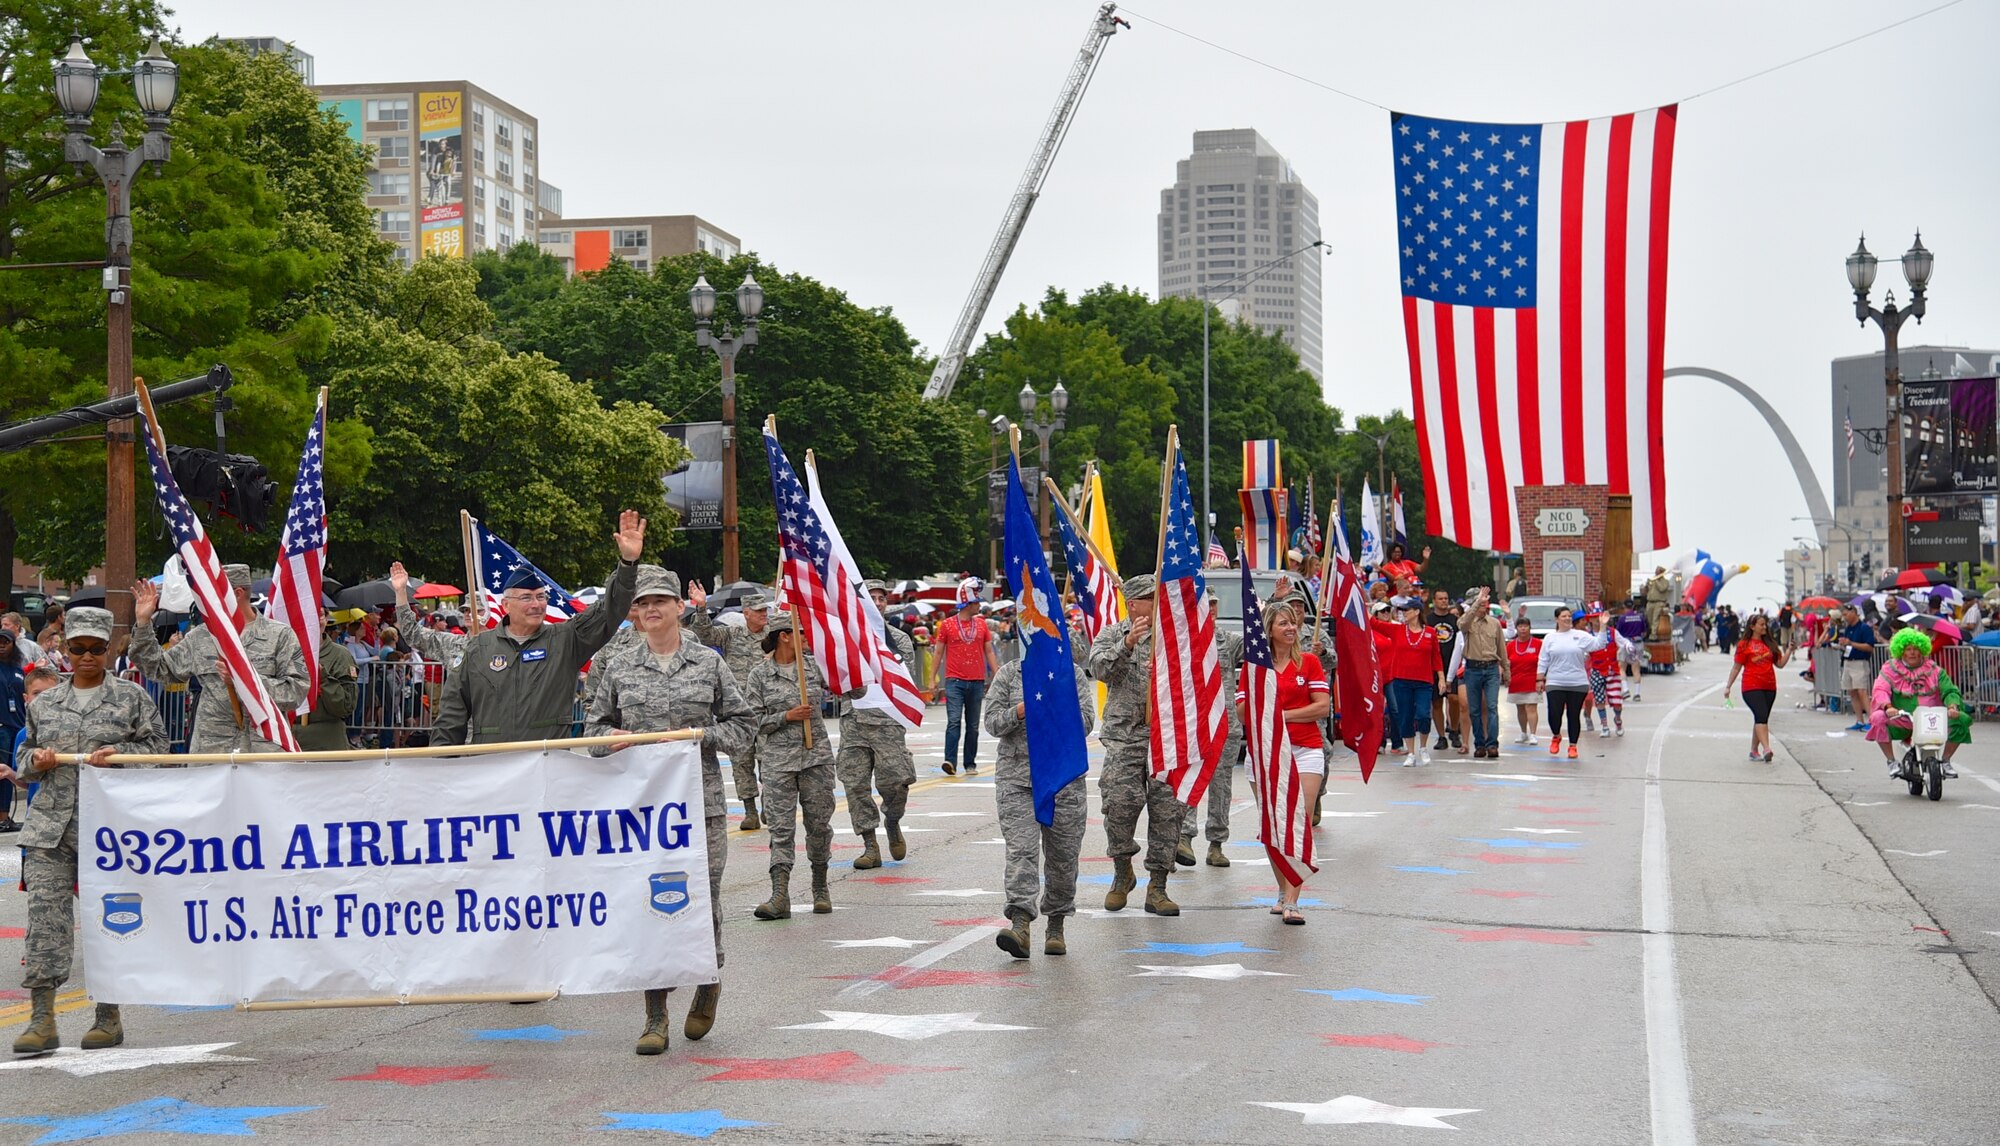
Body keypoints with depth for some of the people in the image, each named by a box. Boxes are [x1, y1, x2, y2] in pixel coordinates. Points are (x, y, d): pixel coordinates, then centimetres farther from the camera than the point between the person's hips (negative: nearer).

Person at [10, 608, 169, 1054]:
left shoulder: (131, 697, 5)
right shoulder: (44, 703, 15)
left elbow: (157, 745, 1)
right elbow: (23, 755, 21)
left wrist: (117, 754, -14)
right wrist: (36, 760, -1)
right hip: (51, 825, 3)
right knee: (46, 912, -8)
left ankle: (109, 1016, 15)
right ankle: (42, 1020, -9)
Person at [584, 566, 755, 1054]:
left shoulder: (708, 662, 4)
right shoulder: (618, 666, 7)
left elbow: (743, 723, 8)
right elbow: (595, 725, 16)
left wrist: (700, 736, -9)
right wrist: (612, 738, -7)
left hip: (701, 799, -1)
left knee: (703, 896, 0)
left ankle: (709, 982, 30)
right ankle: (655, 1017, 4)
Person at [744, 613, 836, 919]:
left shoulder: (814, 666, 7)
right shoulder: (760, 674, -1)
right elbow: (752, 719, -4)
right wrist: (787, 716, -13)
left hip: (817, 755, 3)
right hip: (778, 760, -3)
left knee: (819, 823, 7)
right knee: (781, 826, -6)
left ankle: (820, 888, 21)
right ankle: (780, 896, -11)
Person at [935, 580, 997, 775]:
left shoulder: (981, 624, 10)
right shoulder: (947, 624, 1)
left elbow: (989, 652, 14)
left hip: (977, 682, 4)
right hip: (954, 681, -4)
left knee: (973, 726, 8)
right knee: (954, 721, -15)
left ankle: (970, 764, 15)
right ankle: (950, 761, -20)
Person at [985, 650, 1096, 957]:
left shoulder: (1073, 675, 8)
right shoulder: (1008, 674, 8)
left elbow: (1086, 721, -1)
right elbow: (992, 721, 2)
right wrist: (1019, 712, -16)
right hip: (1016, 777, -1)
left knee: (1062, 855, 6)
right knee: (1020, 850, -15)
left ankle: (1056, 928, 21)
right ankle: (1020, 925, -24)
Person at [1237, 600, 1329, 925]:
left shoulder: (1309, 662, 5)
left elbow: (1323, 706, -1)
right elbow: (1242, 712, 2)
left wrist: (1283, 714, -8)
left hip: (1306, 750, -1)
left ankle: (1291, 902, -15)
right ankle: (1283, 892, 26)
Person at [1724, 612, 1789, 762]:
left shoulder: (1770, 643, 13)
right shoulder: (1744, 645, 0)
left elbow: (1780, 664, 13)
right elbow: (1736, 667, 2)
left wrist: (1788, 651, -2)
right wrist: (1728, 686, 1)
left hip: (1769, 687, 5)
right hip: (1751, 687, -5)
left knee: (1761, 719, 10)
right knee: (1761, 716, -19)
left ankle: (1754, 751, 20)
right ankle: (1766, 749, -29)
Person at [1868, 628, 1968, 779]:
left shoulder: (1933, 670, 9)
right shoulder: (1890, 669, 4)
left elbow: (1949, 690, 1)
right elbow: (1880, 690, -11)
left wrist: (1952, 706, -22)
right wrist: (1888, 707, -32)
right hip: (1901, 722, -2)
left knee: (1961, 719, -16)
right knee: (1878, 718, -30)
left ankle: (1945, 761, 5)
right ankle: (1891, 762, -11)